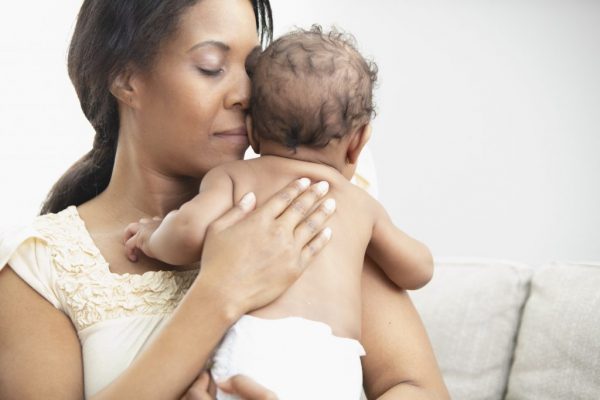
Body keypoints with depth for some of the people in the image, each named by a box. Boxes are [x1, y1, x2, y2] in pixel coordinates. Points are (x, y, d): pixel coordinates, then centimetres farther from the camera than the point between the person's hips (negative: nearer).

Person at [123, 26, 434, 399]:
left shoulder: (233, 175, 15)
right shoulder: (363, 204, 25)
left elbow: (191, 229, -3)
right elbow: (418, 270, 35)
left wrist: (154, 239, 20)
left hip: (259, 349, -2)